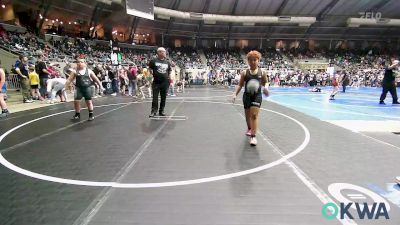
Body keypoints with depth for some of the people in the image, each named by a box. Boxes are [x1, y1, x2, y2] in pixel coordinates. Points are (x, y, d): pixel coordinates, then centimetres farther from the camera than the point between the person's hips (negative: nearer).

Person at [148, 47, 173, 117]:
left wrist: (169, 77, 9)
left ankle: (161, 111, 18)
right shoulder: (154, 61, 1)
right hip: (156, 82, -3)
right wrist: (153, 74, -3)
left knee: (163, 97, 7)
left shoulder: (167, 62, 12)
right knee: (155, 97, -4)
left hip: (165, 82, 4)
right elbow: (150, 69, 7)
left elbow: (169, 71, 22)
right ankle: (154, 111, 3)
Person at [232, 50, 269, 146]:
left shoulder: (262, 73, -2)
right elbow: (240, 85, 0)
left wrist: (265, 88, -13)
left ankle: (253, 136, -8)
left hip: (257, 96, -2)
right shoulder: (244, 73, -3)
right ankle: (249, 128, 45)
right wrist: (235, 94, -13)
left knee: (254, 115, -11)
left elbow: (265, 83, 10)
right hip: (247, 95, 2)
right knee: (247, 115, 15)